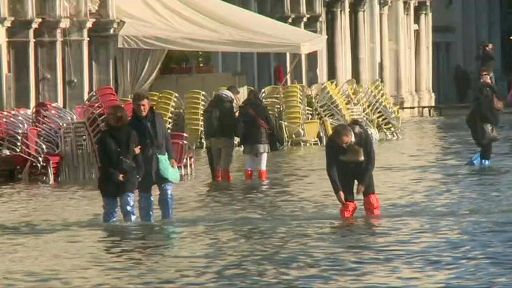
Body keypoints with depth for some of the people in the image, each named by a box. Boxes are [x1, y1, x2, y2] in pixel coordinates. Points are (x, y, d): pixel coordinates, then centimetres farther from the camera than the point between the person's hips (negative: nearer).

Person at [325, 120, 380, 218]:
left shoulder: (363, 135, -31)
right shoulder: (331, 142, -29)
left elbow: (371, 160, -20)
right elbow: (331, 167, -23)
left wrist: (363, 183, -22)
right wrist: (338, 190, -28)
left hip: (362, 165, 0)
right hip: (344, 168, 0)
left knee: (371, 199, -11)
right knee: (347, 202, -9)